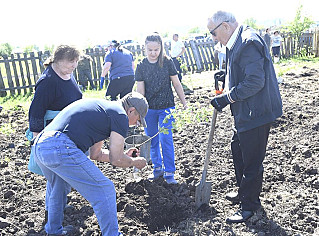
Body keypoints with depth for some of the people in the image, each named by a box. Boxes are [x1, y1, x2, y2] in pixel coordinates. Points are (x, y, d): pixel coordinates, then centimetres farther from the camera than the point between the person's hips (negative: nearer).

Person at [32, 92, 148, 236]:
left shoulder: (102, 106, 28)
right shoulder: (120, 115, 2)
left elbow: (95, 154, 31)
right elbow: (116, 160, 1)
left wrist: (123, 154, 39)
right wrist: (135, 162, 20)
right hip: (60, 149, -10)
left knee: (59, 189, 34)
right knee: (104, 190, 0)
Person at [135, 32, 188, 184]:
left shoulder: (167, 63, -4)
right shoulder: (141, 66, -2)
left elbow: (176, 84, 2)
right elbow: (140, 90, -1)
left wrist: (184, 104, 2)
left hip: (166, 107, -2)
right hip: (149, 109, 2)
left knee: (166, 139, -4)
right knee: (152, 141, 11)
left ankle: (169, 172, 8)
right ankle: (157, 168, 30)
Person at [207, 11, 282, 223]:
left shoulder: (248, 42, -22)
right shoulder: (236, 42, 11)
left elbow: (255, 82, -27)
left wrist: (228, 97, -19)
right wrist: (225, 79, 5)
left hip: (256, 113, -11)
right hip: (245, 112, 11)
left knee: (252, 160, 3)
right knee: (238, 151, 24)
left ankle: (250, 205, 21)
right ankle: (244, 192, 44)